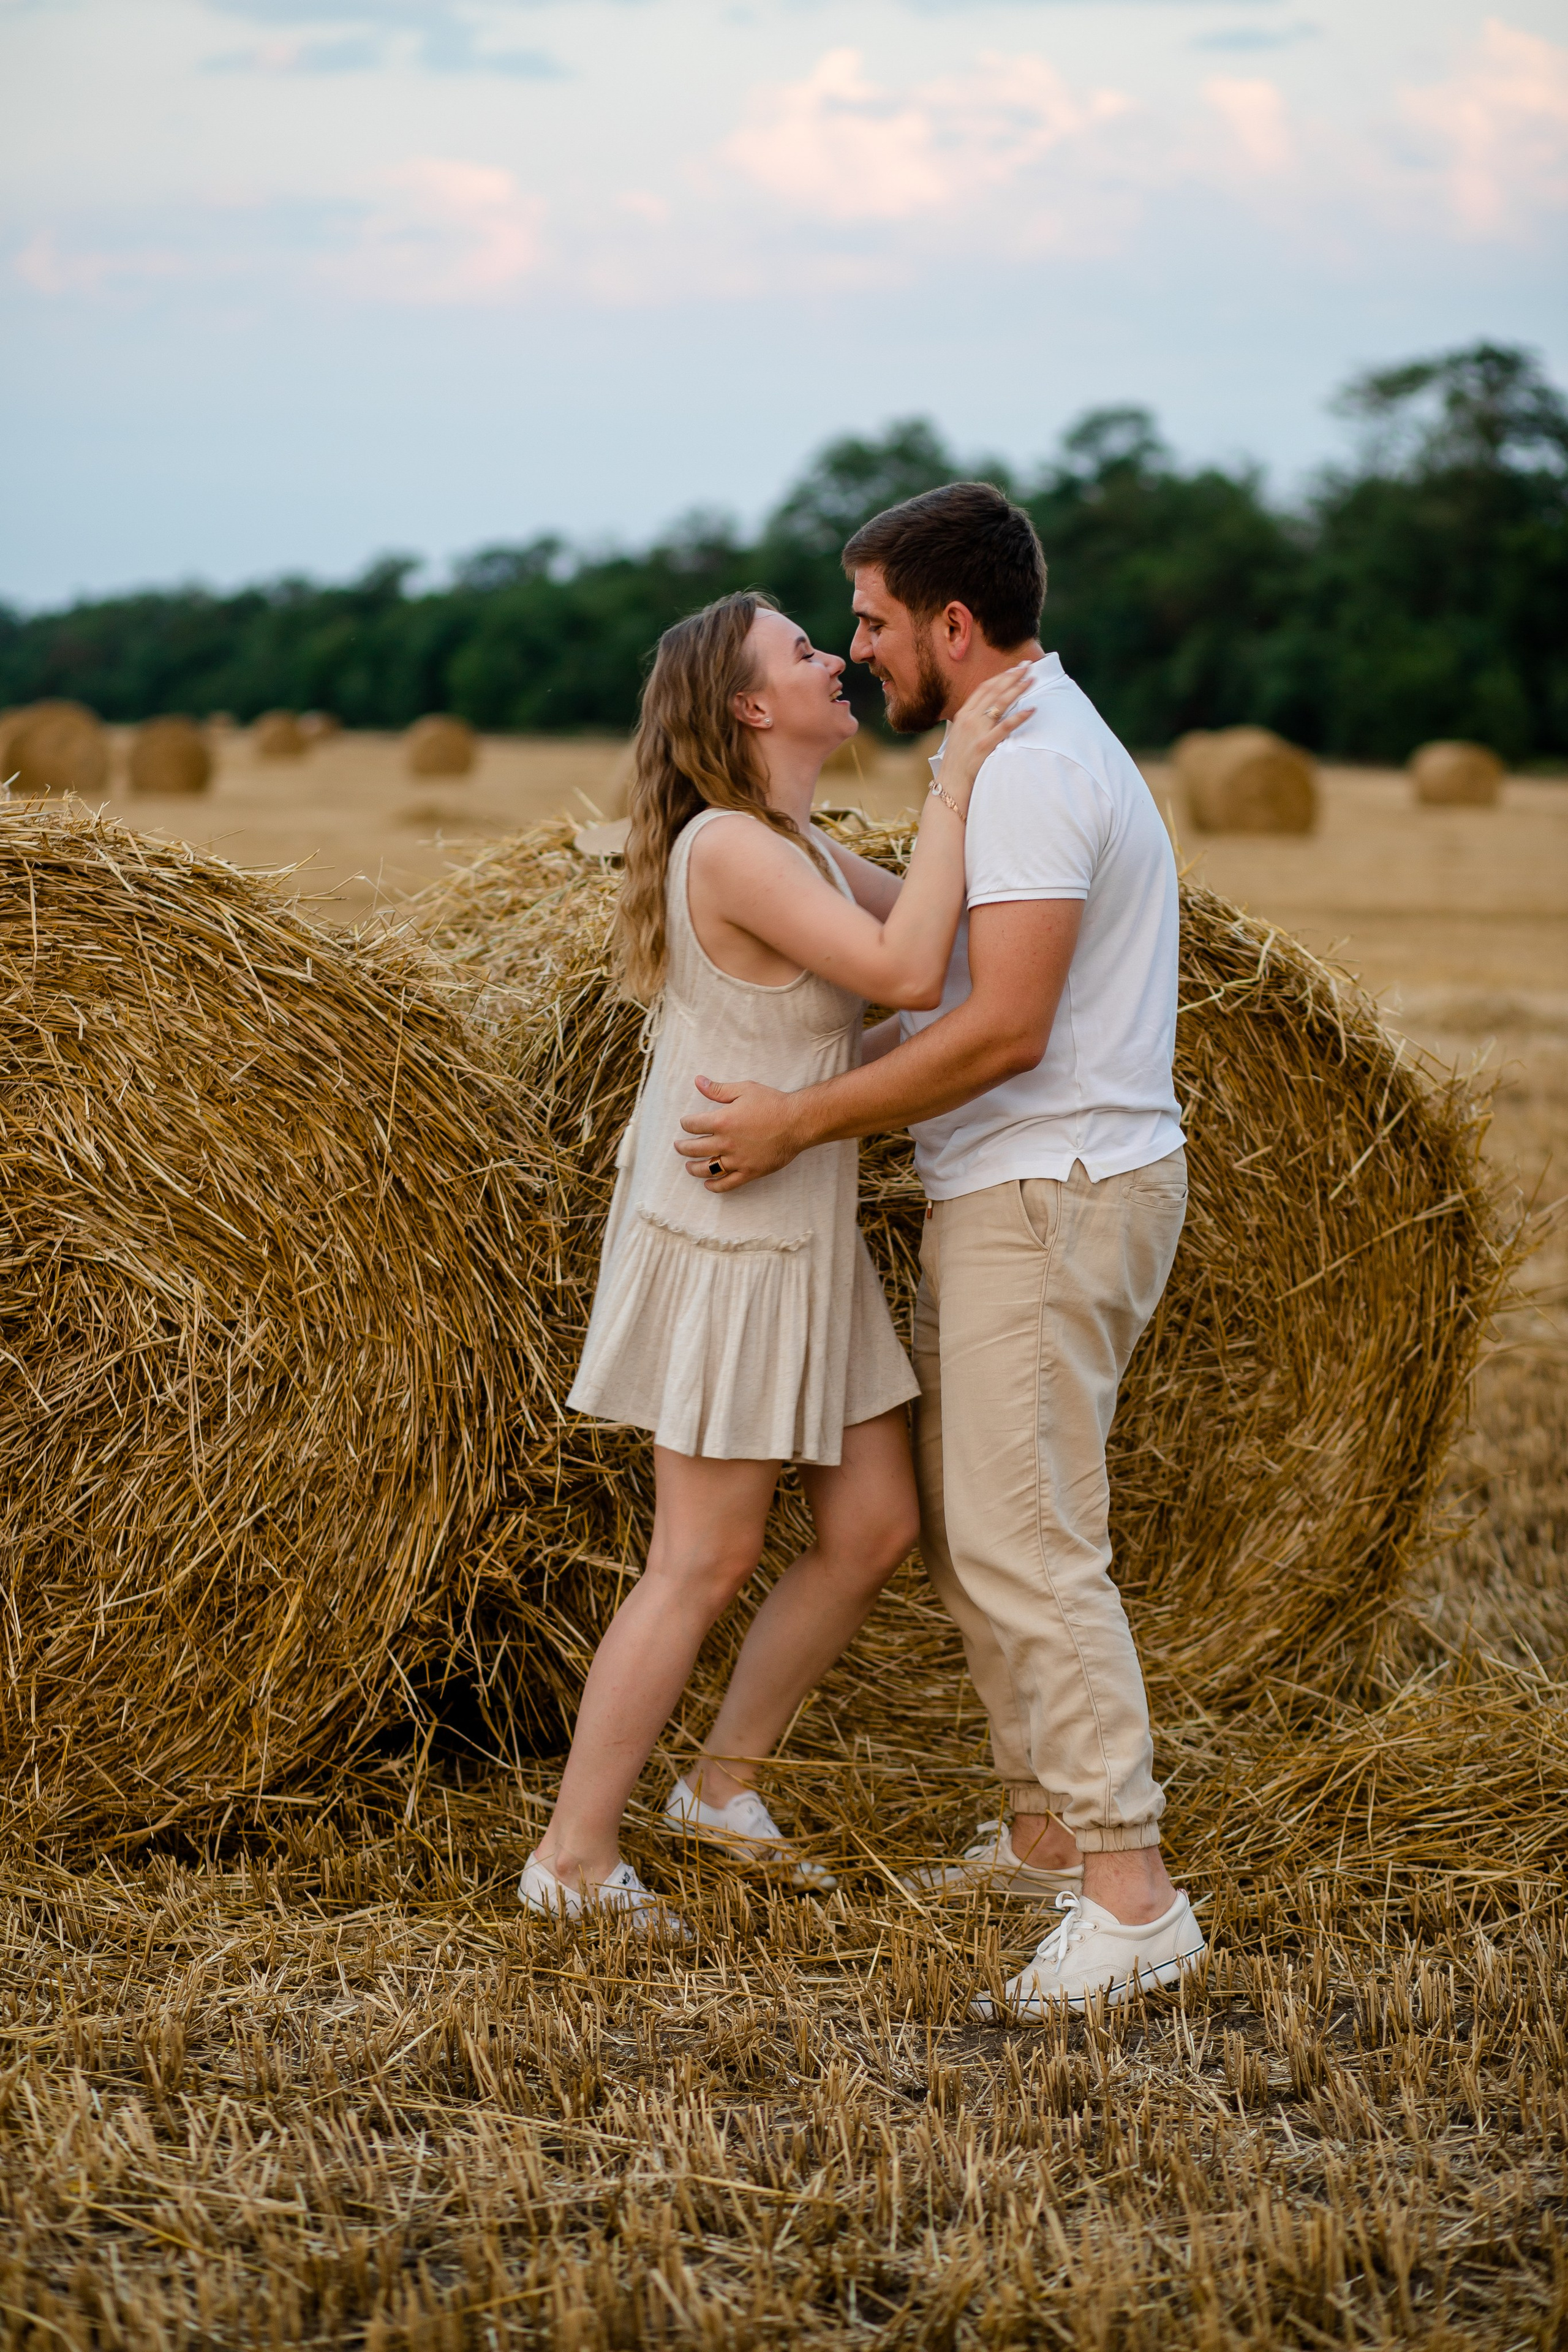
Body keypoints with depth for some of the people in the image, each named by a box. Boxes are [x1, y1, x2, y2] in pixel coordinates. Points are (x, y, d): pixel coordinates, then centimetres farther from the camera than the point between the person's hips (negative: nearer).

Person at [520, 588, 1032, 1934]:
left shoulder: (801, 845, 10)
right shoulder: (730, 848, -20)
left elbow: (939, 923, 17)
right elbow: (906, 974, -30)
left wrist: (998, 752, 9)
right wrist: (959, 778, -24)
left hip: (804, 1242, 9)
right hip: (723, 1246, -9)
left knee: (877, 1527, 10)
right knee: (708, 1563, -3)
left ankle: (723, 1785, 27)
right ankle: (574, 1856, 9)